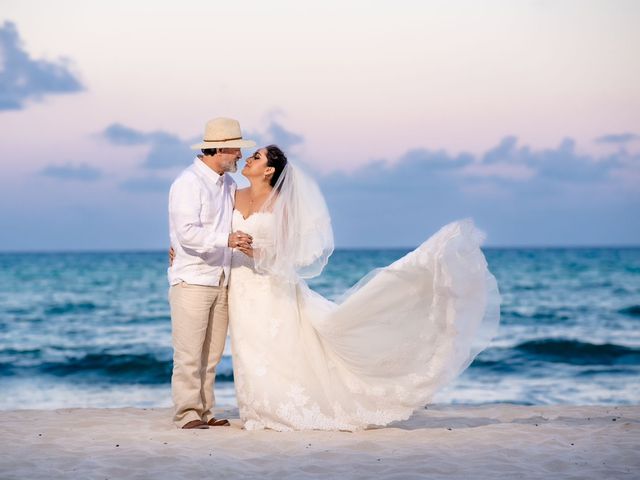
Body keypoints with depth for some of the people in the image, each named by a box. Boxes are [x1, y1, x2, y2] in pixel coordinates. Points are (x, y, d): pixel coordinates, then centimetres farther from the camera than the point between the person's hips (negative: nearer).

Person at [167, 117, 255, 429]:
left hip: (221, 280, 8)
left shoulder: (228, 184, 15)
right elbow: (188, 233, -21)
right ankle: (187, 413, -5)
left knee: (211, 353, 8)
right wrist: (226, 239, -29)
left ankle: (204, 411, 12)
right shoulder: (188, 183, -11)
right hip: (192, 280, -8)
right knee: (189, 352, -7)